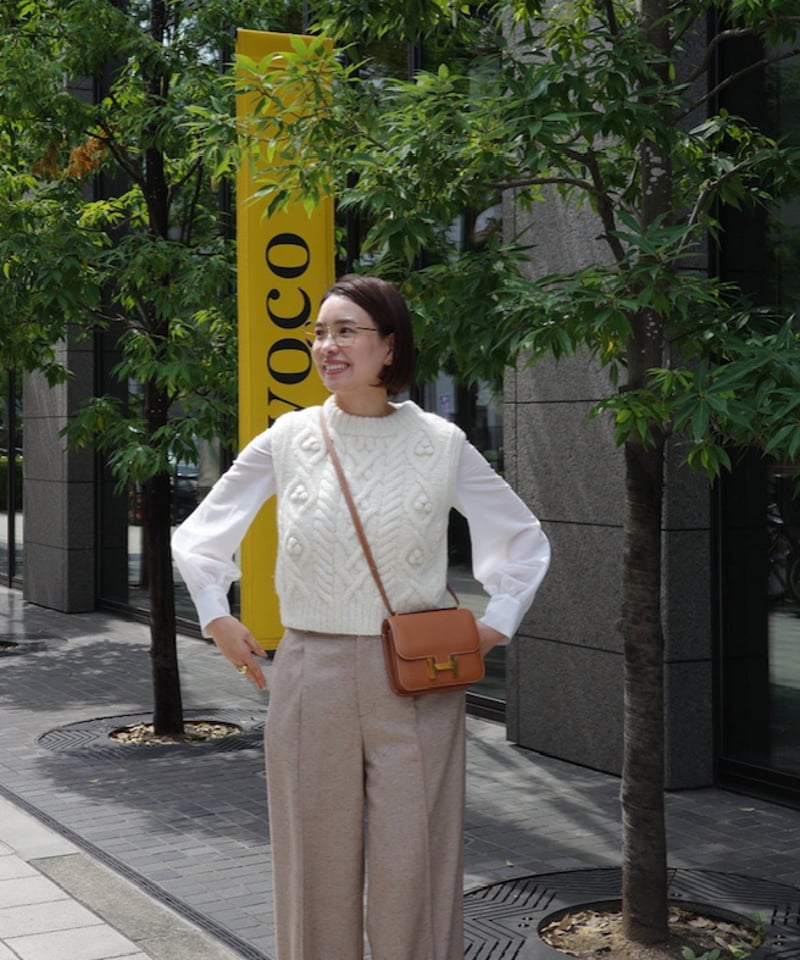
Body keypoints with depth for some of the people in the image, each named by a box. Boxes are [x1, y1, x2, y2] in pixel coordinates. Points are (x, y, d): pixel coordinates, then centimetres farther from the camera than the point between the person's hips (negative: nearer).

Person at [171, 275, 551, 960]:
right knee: (318, 864, 8)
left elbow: (525, 539, 13)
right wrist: (219, 621, 4)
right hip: (312, 676, 1)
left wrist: (497, 624, 4)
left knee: (414, 865, 1)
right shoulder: (289, 439, 3)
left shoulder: (441, 442, 1)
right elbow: (199, 536, 13)